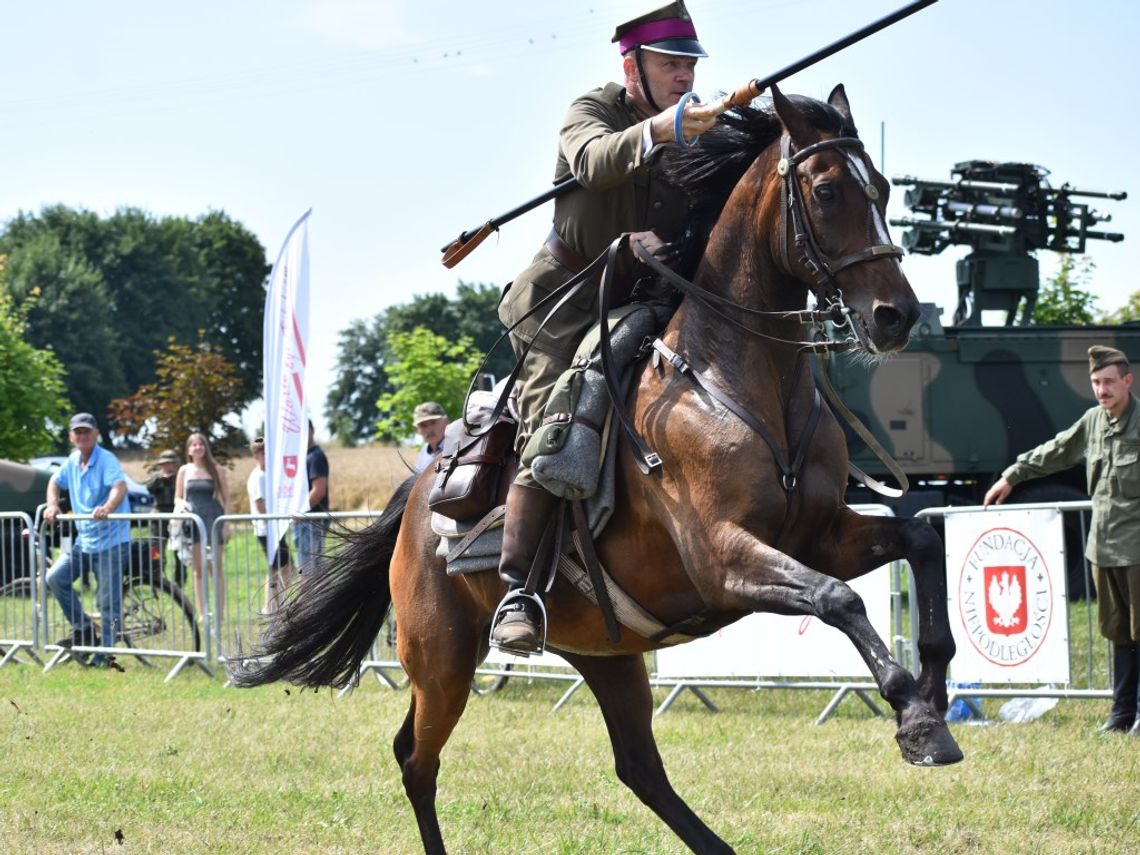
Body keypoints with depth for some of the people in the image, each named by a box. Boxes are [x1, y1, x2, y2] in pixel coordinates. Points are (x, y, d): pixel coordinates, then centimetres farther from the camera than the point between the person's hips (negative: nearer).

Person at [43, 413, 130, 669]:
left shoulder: (106, 460, -13)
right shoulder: (72, 462, 8)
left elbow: (120, 486, -30)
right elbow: (55, 482, 25)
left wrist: (108, 508, -50)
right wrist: (52, 505, 4)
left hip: (111, 540, -7)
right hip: (84, 540, 7)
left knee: (108, 602, -5)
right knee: (55, 578, -5)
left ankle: (103, 656, 2)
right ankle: (83, 629, 9)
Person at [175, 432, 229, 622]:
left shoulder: (214, 469, 4)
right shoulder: (185, 471, 9)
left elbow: (226, 498, 5)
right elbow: (178, 497, 13)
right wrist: (182, 505, -10)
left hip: (213, 520, -2)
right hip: (193, 521, 2)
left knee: (216, 569, -2)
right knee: (198, 570, 5)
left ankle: (220, 613, -1)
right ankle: (203, 613, 8)